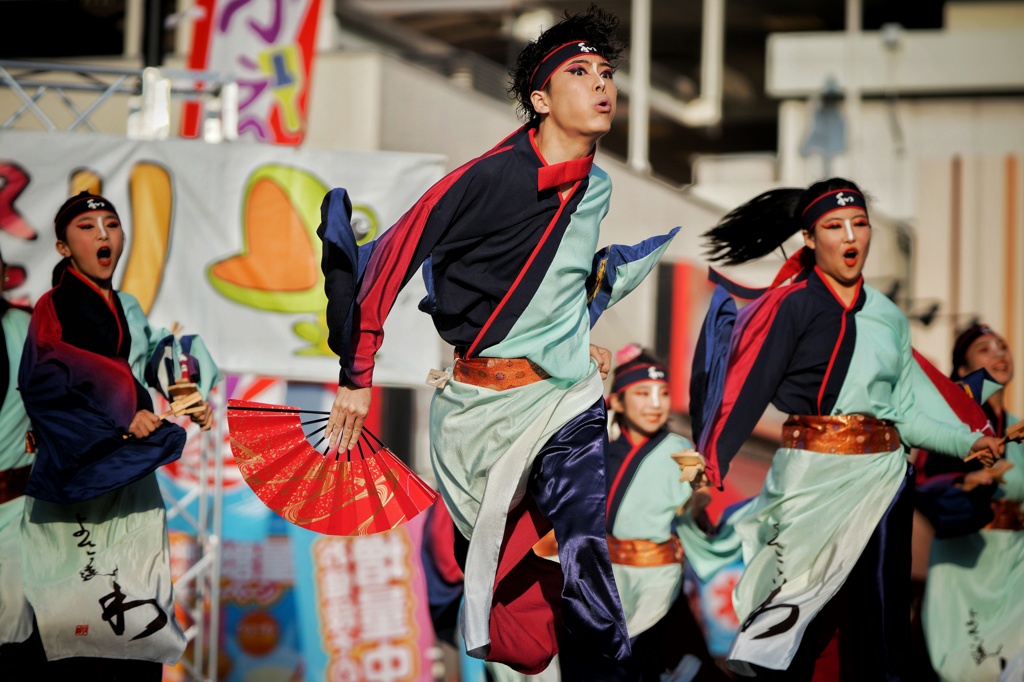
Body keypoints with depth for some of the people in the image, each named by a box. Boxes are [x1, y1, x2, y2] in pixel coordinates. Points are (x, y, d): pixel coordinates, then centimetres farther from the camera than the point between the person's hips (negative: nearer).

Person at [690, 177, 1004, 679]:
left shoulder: (886, 316, 15)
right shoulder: (793, 304, -3)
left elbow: (906, 403, 15)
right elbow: (747, 388, -11)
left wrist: (966, 442, 2)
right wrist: (711, 463, -20)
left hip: (882, 475, 5)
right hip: (814, 477, -5)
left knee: (879, 614, 5)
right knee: (802, 612, -5)